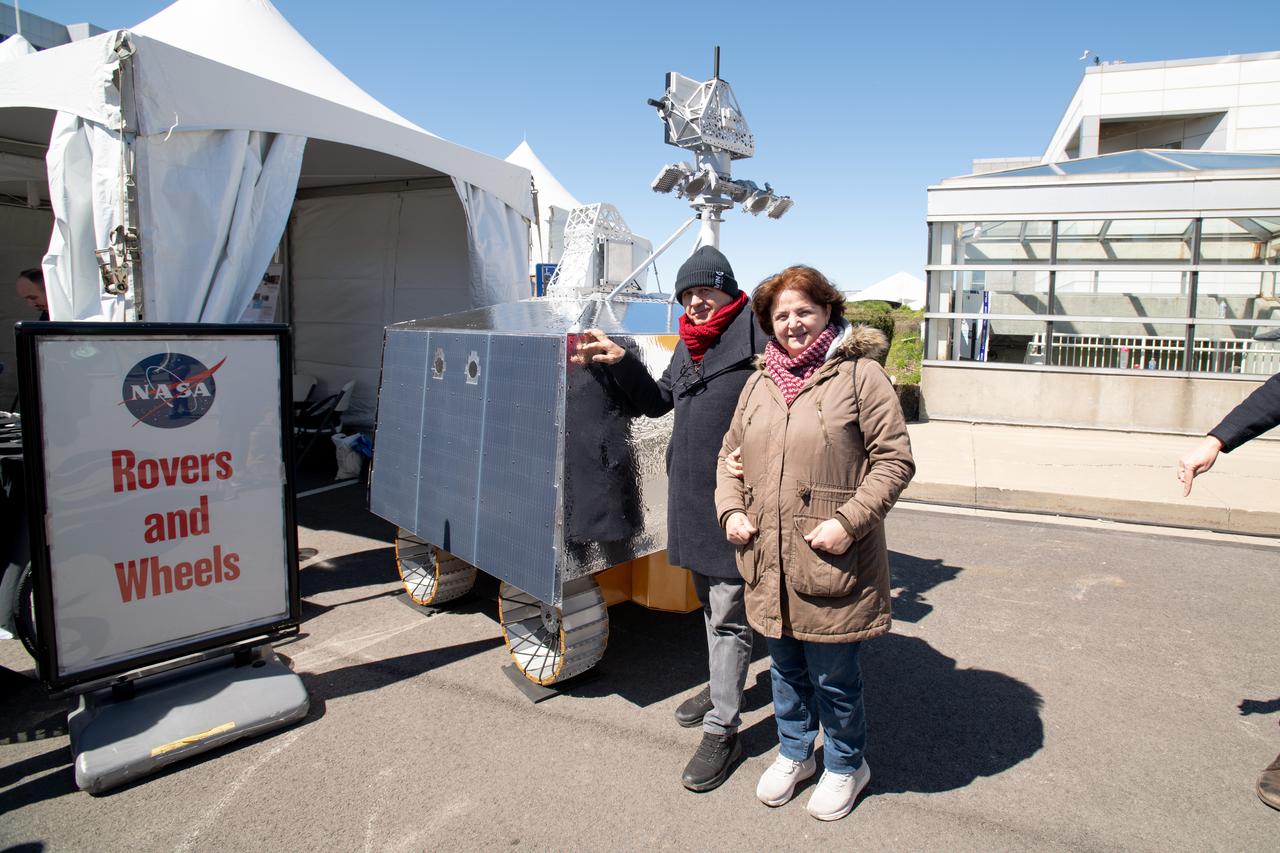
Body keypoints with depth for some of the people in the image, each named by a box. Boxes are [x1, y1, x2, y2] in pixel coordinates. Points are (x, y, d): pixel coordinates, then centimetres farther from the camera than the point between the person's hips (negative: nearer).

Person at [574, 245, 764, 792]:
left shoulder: (755, 336, -12)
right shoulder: (688, 345, 14)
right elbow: (657, 402, 21)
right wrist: (620, 361, 10)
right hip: (691, 499, 8)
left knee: (728, 616, 1)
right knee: (709, 603, 23)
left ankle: (722, 730, 13)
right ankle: (721, 687, 42)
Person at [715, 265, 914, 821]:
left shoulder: (860, 374, -7)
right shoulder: (760, 381, 10)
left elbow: (894, 460, -9)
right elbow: (731, 451, 18)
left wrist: (848, 521, -18)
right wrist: (731, 509, 3)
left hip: (830, 563, -5)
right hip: (769, 562, 5)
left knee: (833, 676, 11)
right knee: (785, 667, 22)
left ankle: (845, 765, 38)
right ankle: (794, 754, 45)